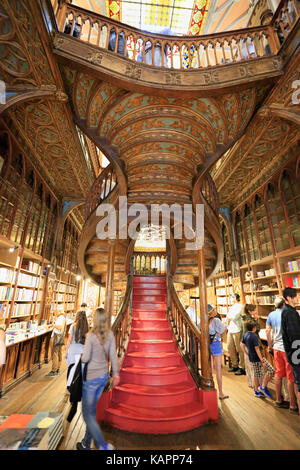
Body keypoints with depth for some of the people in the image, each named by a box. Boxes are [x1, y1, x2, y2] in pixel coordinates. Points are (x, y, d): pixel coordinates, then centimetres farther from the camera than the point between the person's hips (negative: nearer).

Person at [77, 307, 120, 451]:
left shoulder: (91, 336, -23)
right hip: (104, 376, 6)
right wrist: (115, 373, 8)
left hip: (91, 378, -6)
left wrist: (80, 357, 3)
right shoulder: (110, 334, -8)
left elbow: (85, 358, -20)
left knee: (88, 414, 12)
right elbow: (113, 355, -3)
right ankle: (86, 443, 41)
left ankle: (103, 445, 9)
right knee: (92, 409, 25)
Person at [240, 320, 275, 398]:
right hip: (258, 358, -9)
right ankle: (263, 387, 5)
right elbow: (257, 349, -22)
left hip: (251, 358, 9)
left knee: (256, 374, 18)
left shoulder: (245, 335, 5)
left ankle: (257, 391, 27)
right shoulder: (254, 336, -21)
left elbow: (242, 345, 14)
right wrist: (262, 361, -18)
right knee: (271, 371, -1)